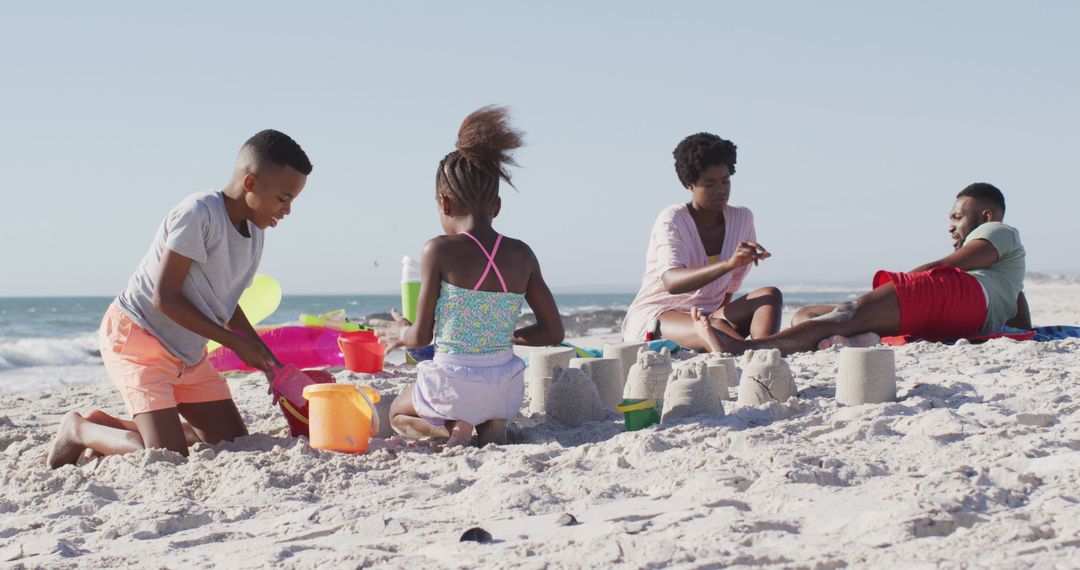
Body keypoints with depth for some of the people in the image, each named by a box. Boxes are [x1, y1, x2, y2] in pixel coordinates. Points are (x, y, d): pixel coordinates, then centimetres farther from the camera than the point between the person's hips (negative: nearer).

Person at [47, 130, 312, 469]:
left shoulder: (254, 234, 4)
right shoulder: (200, 214, -23)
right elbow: (165, 298, -23)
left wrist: (270, 364, 9)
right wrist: (233, 341, -18)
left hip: (188, 352, 9)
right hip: (136, 338, -9)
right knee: (169, 456, -20)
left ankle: (108, 425, 16)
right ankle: (80, 430, 7)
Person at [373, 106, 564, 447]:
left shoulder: (439, 251, -13)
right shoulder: (522, 255, -1)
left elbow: (422, 336, -8)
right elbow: (553, 332, 3)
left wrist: (400, 333, 14)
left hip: (453, 386, -4)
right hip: (506, 390, 4)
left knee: (398, 412, 30)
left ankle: (450, 428, -1)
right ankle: (492, 423, 6)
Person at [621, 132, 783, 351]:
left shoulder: (742, 218, 6)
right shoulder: (672, 220, -12)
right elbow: (672, 282, -32)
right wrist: (728, 264, -44)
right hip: (652, 319, -5)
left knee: (770, 295, -22)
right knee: (716, 330, -38)